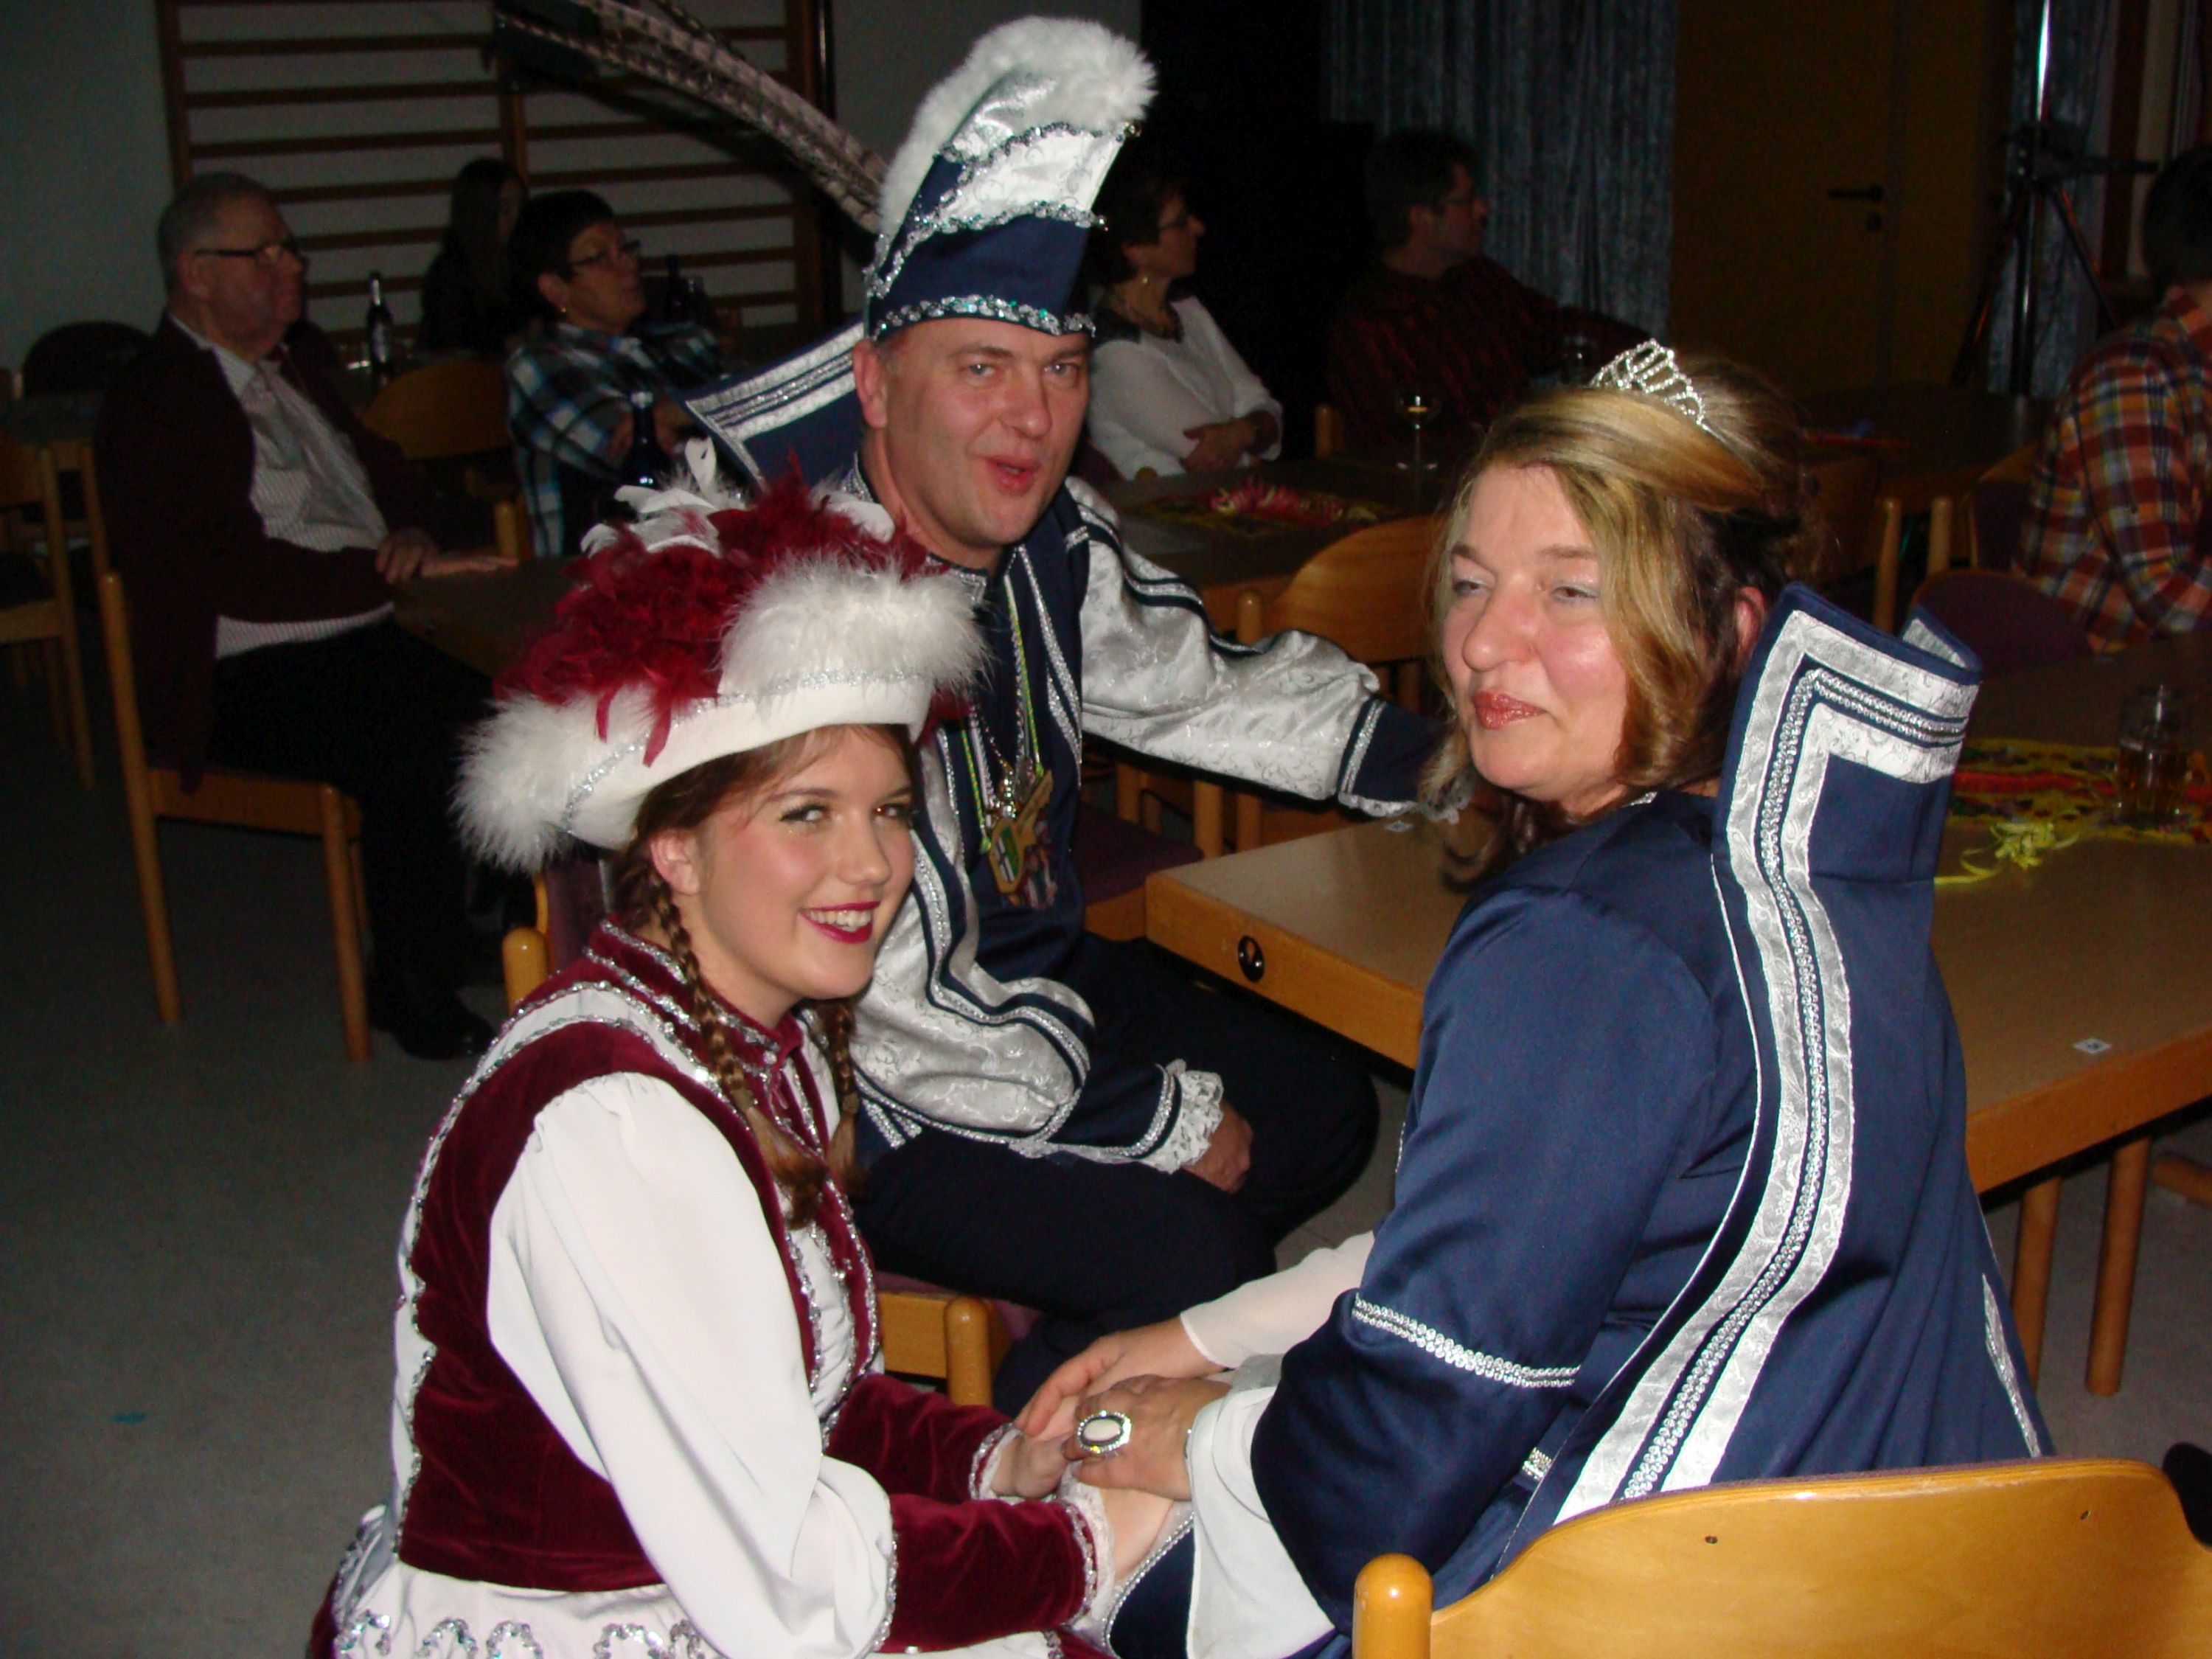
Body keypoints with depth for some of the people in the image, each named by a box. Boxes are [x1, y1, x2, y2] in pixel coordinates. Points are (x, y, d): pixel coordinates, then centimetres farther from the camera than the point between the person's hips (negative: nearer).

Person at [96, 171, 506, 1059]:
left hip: (363, 637, 8)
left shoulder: (290, 373, 20)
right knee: (414, 746, -34)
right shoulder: (151, 407, -8)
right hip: (251, 679, -8)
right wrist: (404, 576, -21)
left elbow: (386, 468, 26)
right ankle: (413, 993, -17)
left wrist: (413, 533, 1)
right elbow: (240, 573, -19)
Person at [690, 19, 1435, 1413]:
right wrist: (1156, 1117, -21)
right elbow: (865, 999, -30)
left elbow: (1199, 684, 15)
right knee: (1181, 1250, -21)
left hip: (1040, 971, 9)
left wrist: (1443, 755, 8)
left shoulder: (1053, 538, -5)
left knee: (1323, 1104, 11)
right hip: (853, 1089, -9)